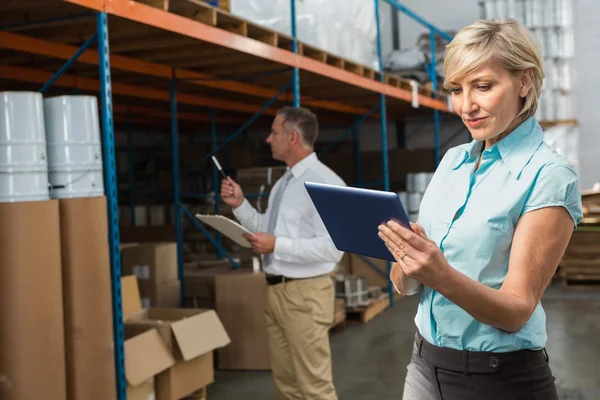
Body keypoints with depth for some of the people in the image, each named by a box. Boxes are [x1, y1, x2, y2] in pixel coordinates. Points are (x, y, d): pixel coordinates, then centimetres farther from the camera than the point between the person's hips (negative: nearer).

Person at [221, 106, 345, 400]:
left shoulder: (324, 182, -15)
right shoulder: (283, 183, 12)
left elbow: (332, 247, -23)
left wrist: (277, 246, -22)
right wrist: (240, 205, 7)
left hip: (304, 293, -9)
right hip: (276, 290, 9)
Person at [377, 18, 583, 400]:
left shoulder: (549, 176, -14)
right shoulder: (452, 160, 4)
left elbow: (517, 310, -17)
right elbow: (404, 284, 2)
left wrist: (444, 277, -34)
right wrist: (408, 266, -20)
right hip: (426, 361, 5)